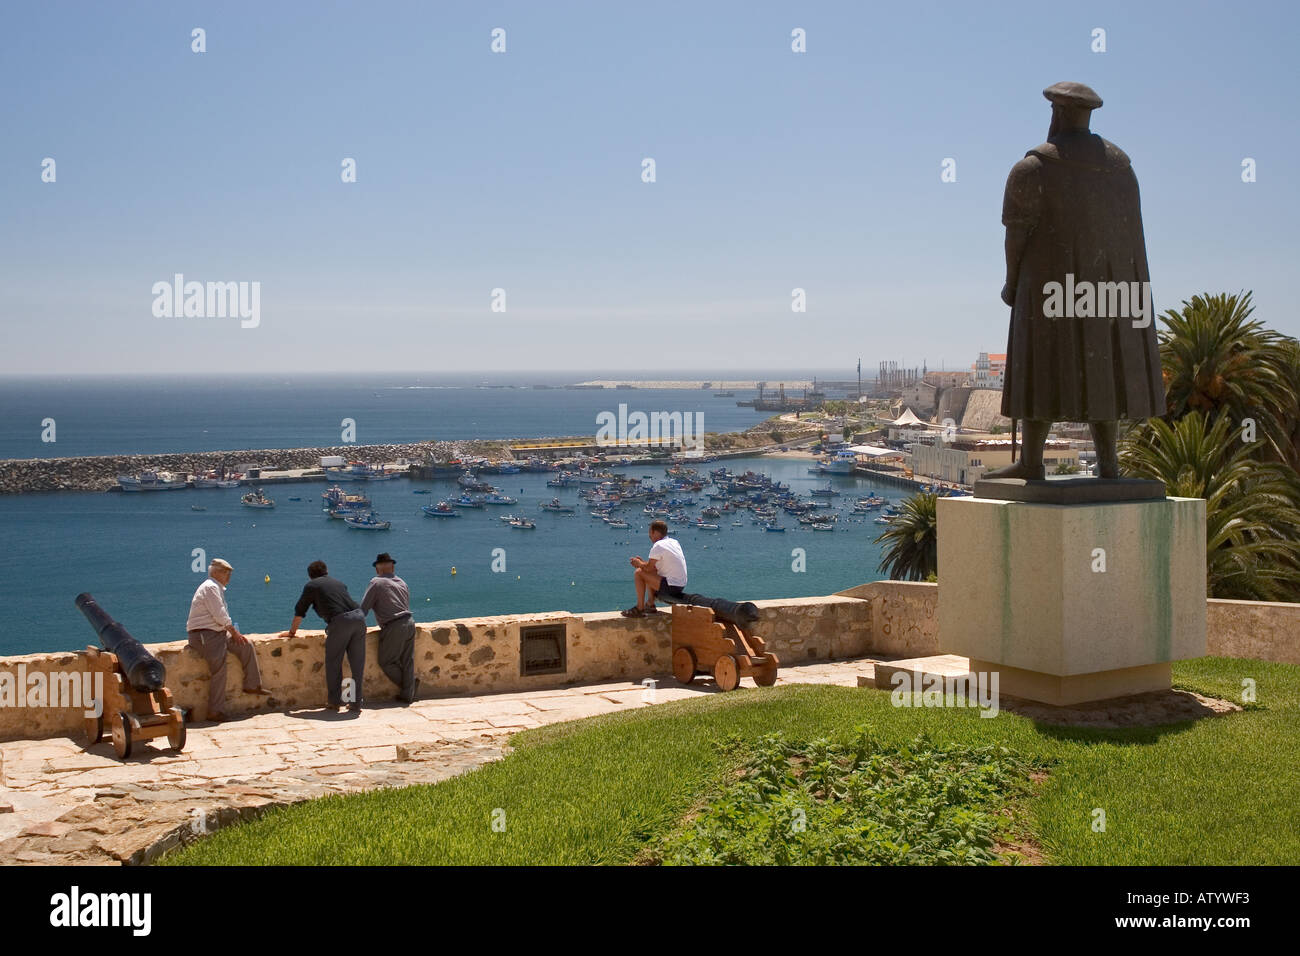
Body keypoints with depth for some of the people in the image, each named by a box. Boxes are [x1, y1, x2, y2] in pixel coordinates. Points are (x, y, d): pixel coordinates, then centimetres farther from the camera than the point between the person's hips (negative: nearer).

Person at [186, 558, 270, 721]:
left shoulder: (217, 588, 19)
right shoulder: (210, 587, -14)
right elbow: (220, 616, -18)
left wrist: (234, 633, 9)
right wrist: (234, 632, -7)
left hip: (217, 632, 10)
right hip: (203, 635, -10)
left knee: (245, 645, 4)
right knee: (218, 668, -18)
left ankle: (252, 685, 10)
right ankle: (215, 711, -15)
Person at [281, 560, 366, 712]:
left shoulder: (311, 585, 15)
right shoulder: (339, 583, 30)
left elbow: (299, 611, 20)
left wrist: (292, 632, 35)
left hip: (340, 621, -5)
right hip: (359, 617, 5)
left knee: (333, 663, 10)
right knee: (357, 663, 9)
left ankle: (334, 701, 14)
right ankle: (356, 703, 10)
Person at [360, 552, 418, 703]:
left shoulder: (377, 582, -4)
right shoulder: (402, 583, 18)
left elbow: (364, 607, -4)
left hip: (394, 627, -7)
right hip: (409, 623, 7)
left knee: (386, 662, 4)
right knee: (407, 661, 9)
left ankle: (407, 684, 3)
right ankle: (408, 694, 9)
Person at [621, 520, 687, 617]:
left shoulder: (658, 546, -15)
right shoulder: (674, 542, 12)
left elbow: (649, 567, -12)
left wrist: (638, 563, 7)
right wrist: (642, 562, 14)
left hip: (670, 587, -10)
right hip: (681, 584, 10)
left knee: (638, 573, -8)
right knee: (649, 573, 26)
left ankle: (639, 609, -4)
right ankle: (650, 605, 28)